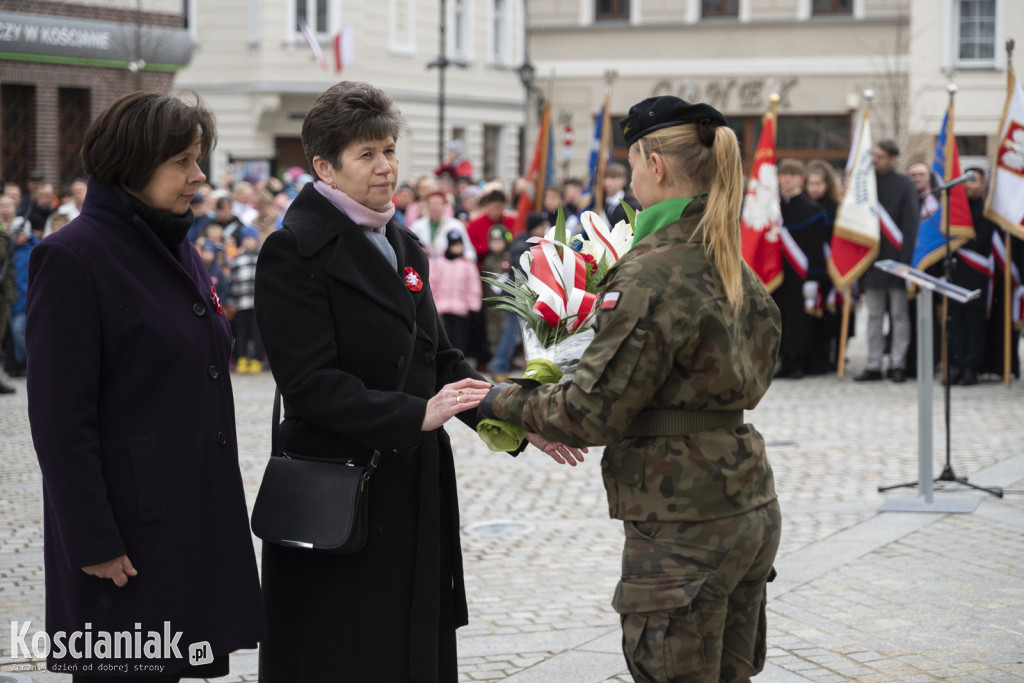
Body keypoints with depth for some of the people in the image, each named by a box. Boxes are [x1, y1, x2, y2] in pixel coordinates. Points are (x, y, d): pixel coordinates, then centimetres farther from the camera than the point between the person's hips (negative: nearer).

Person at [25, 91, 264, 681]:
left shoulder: (181, 254, 14)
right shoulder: (72, 258, -12)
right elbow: (60, 421, -15)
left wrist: (221, 508, 18)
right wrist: (93, 542, -18)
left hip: (195, 526, 8)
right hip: (128, 532, -8)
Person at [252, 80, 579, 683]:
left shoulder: (404, 247, 15)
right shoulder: (294, 253, -10)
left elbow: (440, 358, 14)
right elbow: (311, 383, -18)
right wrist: (417, 414, -25)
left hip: (415, 494, 7)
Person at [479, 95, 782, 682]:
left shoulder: (651, 275, -17)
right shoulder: (734, 269, 9)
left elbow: (593, 411, -17)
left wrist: (506, 401, -2)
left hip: (683, 530, -9)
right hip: (753, 509, 9)